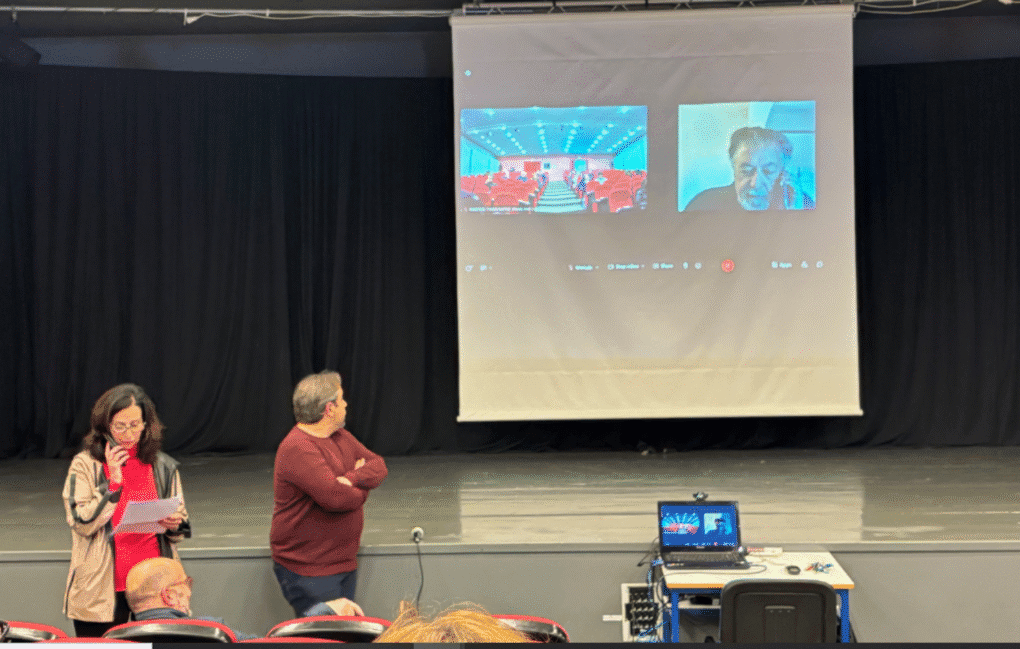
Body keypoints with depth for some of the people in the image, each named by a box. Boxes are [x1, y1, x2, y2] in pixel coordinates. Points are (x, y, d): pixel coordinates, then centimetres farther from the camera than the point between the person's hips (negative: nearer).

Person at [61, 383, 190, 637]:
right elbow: (83, 524, -9)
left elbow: (182, 528, 15)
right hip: (101, 588, -2)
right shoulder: (86, 464, 0)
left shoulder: (163, 466, 9)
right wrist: (113, 482, -15)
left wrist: (173, 525, -8)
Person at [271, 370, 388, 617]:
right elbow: (335, 497, -29)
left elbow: (379, 466, 8)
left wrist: (353, 479, -15)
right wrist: (361, 488, -7)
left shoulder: (340, 437, 10)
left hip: (344, 563, 9)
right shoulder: (297, 449, -21)